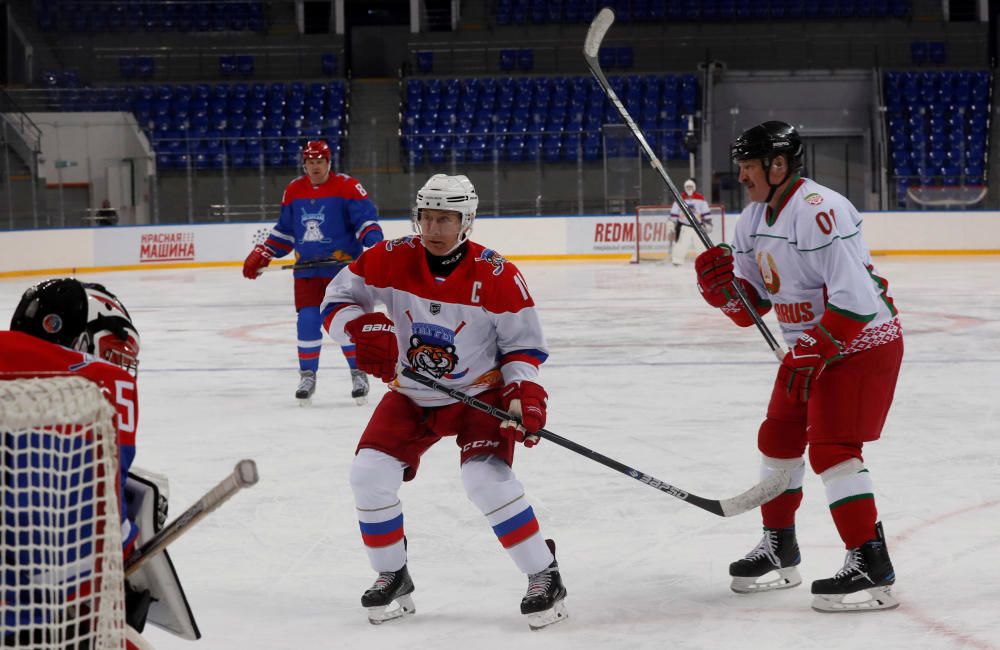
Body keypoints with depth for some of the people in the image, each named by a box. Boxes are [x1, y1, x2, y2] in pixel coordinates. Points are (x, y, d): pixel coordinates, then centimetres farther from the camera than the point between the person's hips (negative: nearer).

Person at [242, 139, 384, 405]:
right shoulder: (293, 191, 9)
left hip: (343, 266, -4)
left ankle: (358, 374, 6)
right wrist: (261, 256, 15)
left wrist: (374, 241, -27)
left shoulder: (347, 187, -6)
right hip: (307, 269, 4)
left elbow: (366, 218, -9)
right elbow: (284, 231, 18)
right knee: (307, 320, -2)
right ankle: (307, 376, 10)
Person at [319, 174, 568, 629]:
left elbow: (522, 344, -8)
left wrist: (524, 392, -24)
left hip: (479, 394, -4)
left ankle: (544, 577, -11)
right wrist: (362, 329, -25)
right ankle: (392, 578, 12)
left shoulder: (497, 276, -19)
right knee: (369, 474, -9)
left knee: (486, 478, -24)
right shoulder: (390, 260, -13)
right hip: (411, 396, 4)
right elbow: (337, 300, -4)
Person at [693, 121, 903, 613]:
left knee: (832, 449, -17)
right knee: (778, 438, 14)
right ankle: (779, 551, 30)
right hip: (811, 346, 10)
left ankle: (872, 567, -14)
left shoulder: (819, 211, -25)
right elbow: (751, 305, 9)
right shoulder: (754, 218, 6)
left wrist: (814, 353, -26)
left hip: (863, 342, -10)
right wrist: (721, 286, -11)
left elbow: (852, 295, -30)